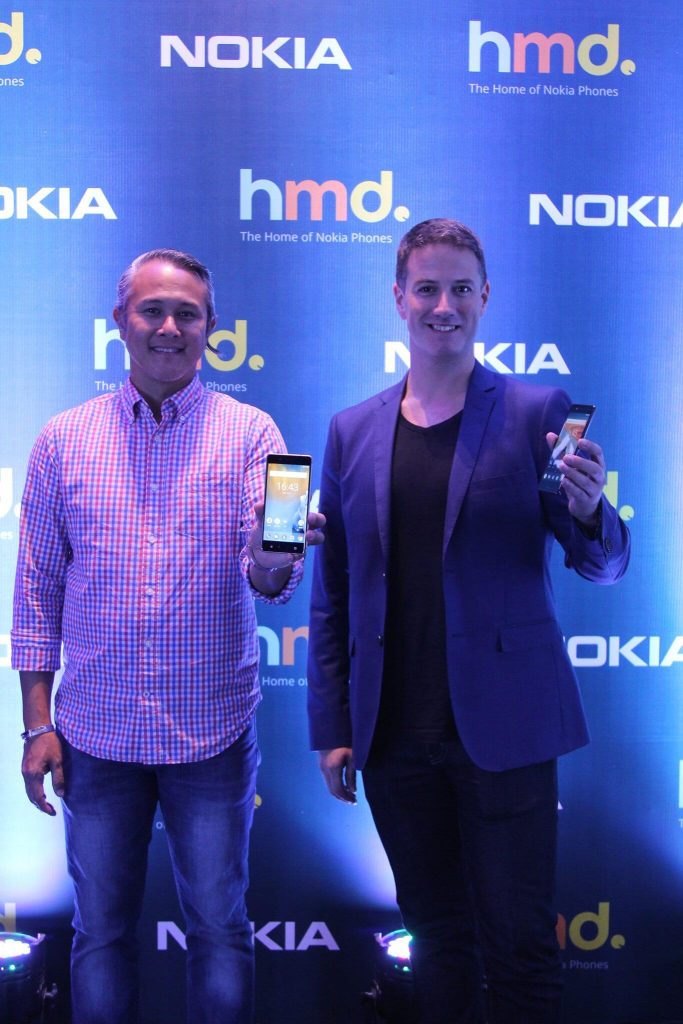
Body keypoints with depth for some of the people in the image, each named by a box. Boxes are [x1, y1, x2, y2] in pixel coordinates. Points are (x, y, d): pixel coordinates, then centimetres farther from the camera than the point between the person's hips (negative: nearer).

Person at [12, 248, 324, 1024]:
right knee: (101, 930, 15)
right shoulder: (64, 439, 2)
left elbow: (267, 580, -10)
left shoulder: (249, 433, -2)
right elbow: (37, 591, 5)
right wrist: (36, 724, 1)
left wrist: (274, 558, -34)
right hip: (96, 734, 1)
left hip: (213, 733, -1)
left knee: (219, 927, 12)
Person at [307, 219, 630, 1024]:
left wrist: (589, 510, -25)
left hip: (503, 729, -3)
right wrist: (331, 728, 5)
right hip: (395, 738, 3)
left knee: (519, 944, 8)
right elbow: (331, 597, 8)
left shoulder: (537, 412, -3)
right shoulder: (352, 431, 6)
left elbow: (602, 565, -2)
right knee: (436, 934, 17)